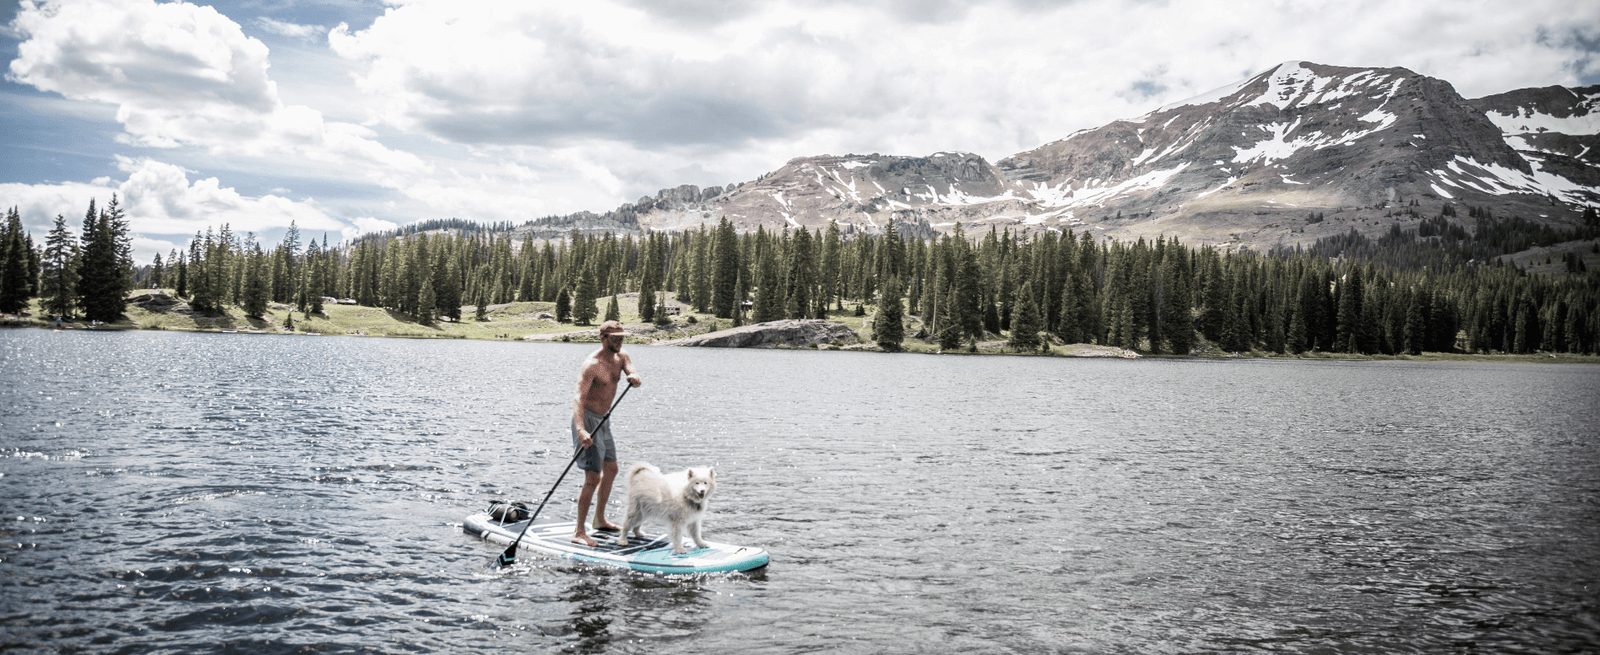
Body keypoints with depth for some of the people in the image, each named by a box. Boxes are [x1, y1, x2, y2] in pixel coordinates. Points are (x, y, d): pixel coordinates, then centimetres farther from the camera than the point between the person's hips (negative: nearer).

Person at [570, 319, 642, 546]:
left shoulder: (621, 356, 2)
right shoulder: (591, 365, -22)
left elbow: (636, 378, -12)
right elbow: (578, 398, -32)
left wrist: (635, 378, -38)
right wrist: (581, 430, -47)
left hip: (603, 420, 9)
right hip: (587, 420, -9)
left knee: (611, 470, 21)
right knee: (593, 478, -15)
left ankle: (599, 520, 37)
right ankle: (579, 532, -9)